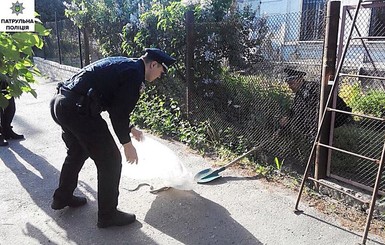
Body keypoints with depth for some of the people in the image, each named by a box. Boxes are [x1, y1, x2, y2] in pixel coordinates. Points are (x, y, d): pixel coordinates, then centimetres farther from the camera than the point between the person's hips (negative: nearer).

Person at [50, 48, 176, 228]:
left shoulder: (122, 64, 22)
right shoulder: (135, 74, -7)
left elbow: (115, 105, 30)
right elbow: (119, 111, -11)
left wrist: (129, 128, 37)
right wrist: (127, 143, -1)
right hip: (77, 109, -10)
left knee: (77, 152, 29)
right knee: (110, 159, 2)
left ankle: (62, 198, 47)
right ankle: (108, 215, 15)